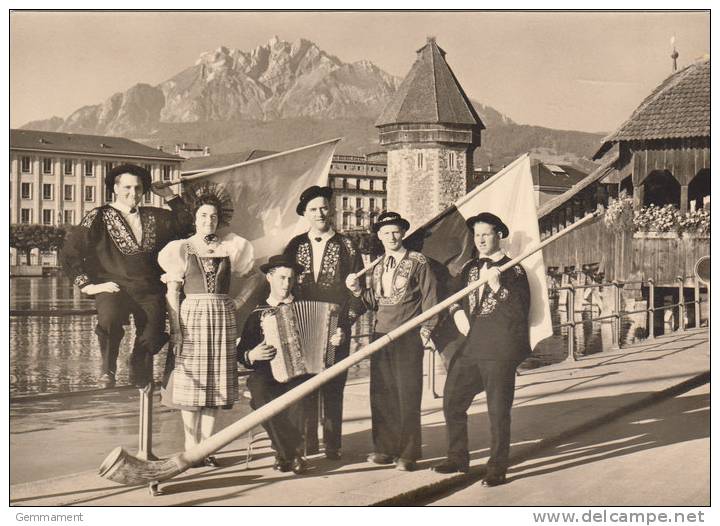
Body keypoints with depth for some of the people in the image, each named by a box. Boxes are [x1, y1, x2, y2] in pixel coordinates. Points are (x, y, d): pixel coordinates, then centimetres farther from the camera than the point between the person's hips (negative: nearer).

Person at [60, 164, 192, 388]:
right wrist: (88, 285, -5)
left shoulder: (155, 217, 20)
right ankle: (108, 369, -10)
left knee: (152, 336, -21)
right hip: (114, 287, -3)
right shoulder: (99, 217, 7)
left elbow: (184, 224, 25)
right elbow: (69, 252, 2)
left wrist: (169, 196, 18)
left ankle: (139, 376, 14)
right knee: (109, 318, -36)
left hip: (149, 291, 3)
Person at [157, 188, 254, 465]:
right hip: (191, 315, -2)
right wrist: (175, 327, -10)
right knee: (191, 383, -3)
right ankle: (191, 447, 5)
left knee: (215, 383, 3)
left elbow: (254, 277, 18)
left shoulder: (230, 247, 8)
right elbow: (172, 291, -2)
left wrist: (235, 305, 8)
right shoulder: (182, 248, 2)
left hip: (222, 318, 3)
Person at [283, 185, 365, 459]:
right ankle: (307, 442, 8)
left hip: (335, 328, -1)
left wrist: (347, 320, -7)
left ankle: (333, 444, 4)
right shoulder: (295, 245, 10)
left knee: (333, 387, -2)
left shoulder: (346, 246, 6)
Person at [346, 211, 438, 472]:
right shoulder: (378, 267, 16)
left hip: (408, 338, -5)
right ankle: (386, 448, 15)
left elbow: (430, 298, -3)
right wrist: (358, 290, -2)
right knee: (381, 394, 5)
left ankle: (408, 453, 3)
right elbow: (373, 303, 15)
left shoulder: (418, 262, -1)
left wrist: (425, 331, -8)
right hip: (381, 335, 5)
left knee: (407, 394, -3)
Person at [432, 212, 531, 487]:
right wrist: (457, 311, 7)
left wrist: (498, 286, -21)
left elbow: (520, 313, -11)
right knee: (452, 401, 10)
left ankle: (497, 468, 10)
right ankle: (457, 458, 26)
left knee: (498, 410, -1)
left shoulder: (513, 271, -3)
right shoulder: (469, 268, 14)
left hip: (499, 351, -6)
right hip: (470, 348, 6)